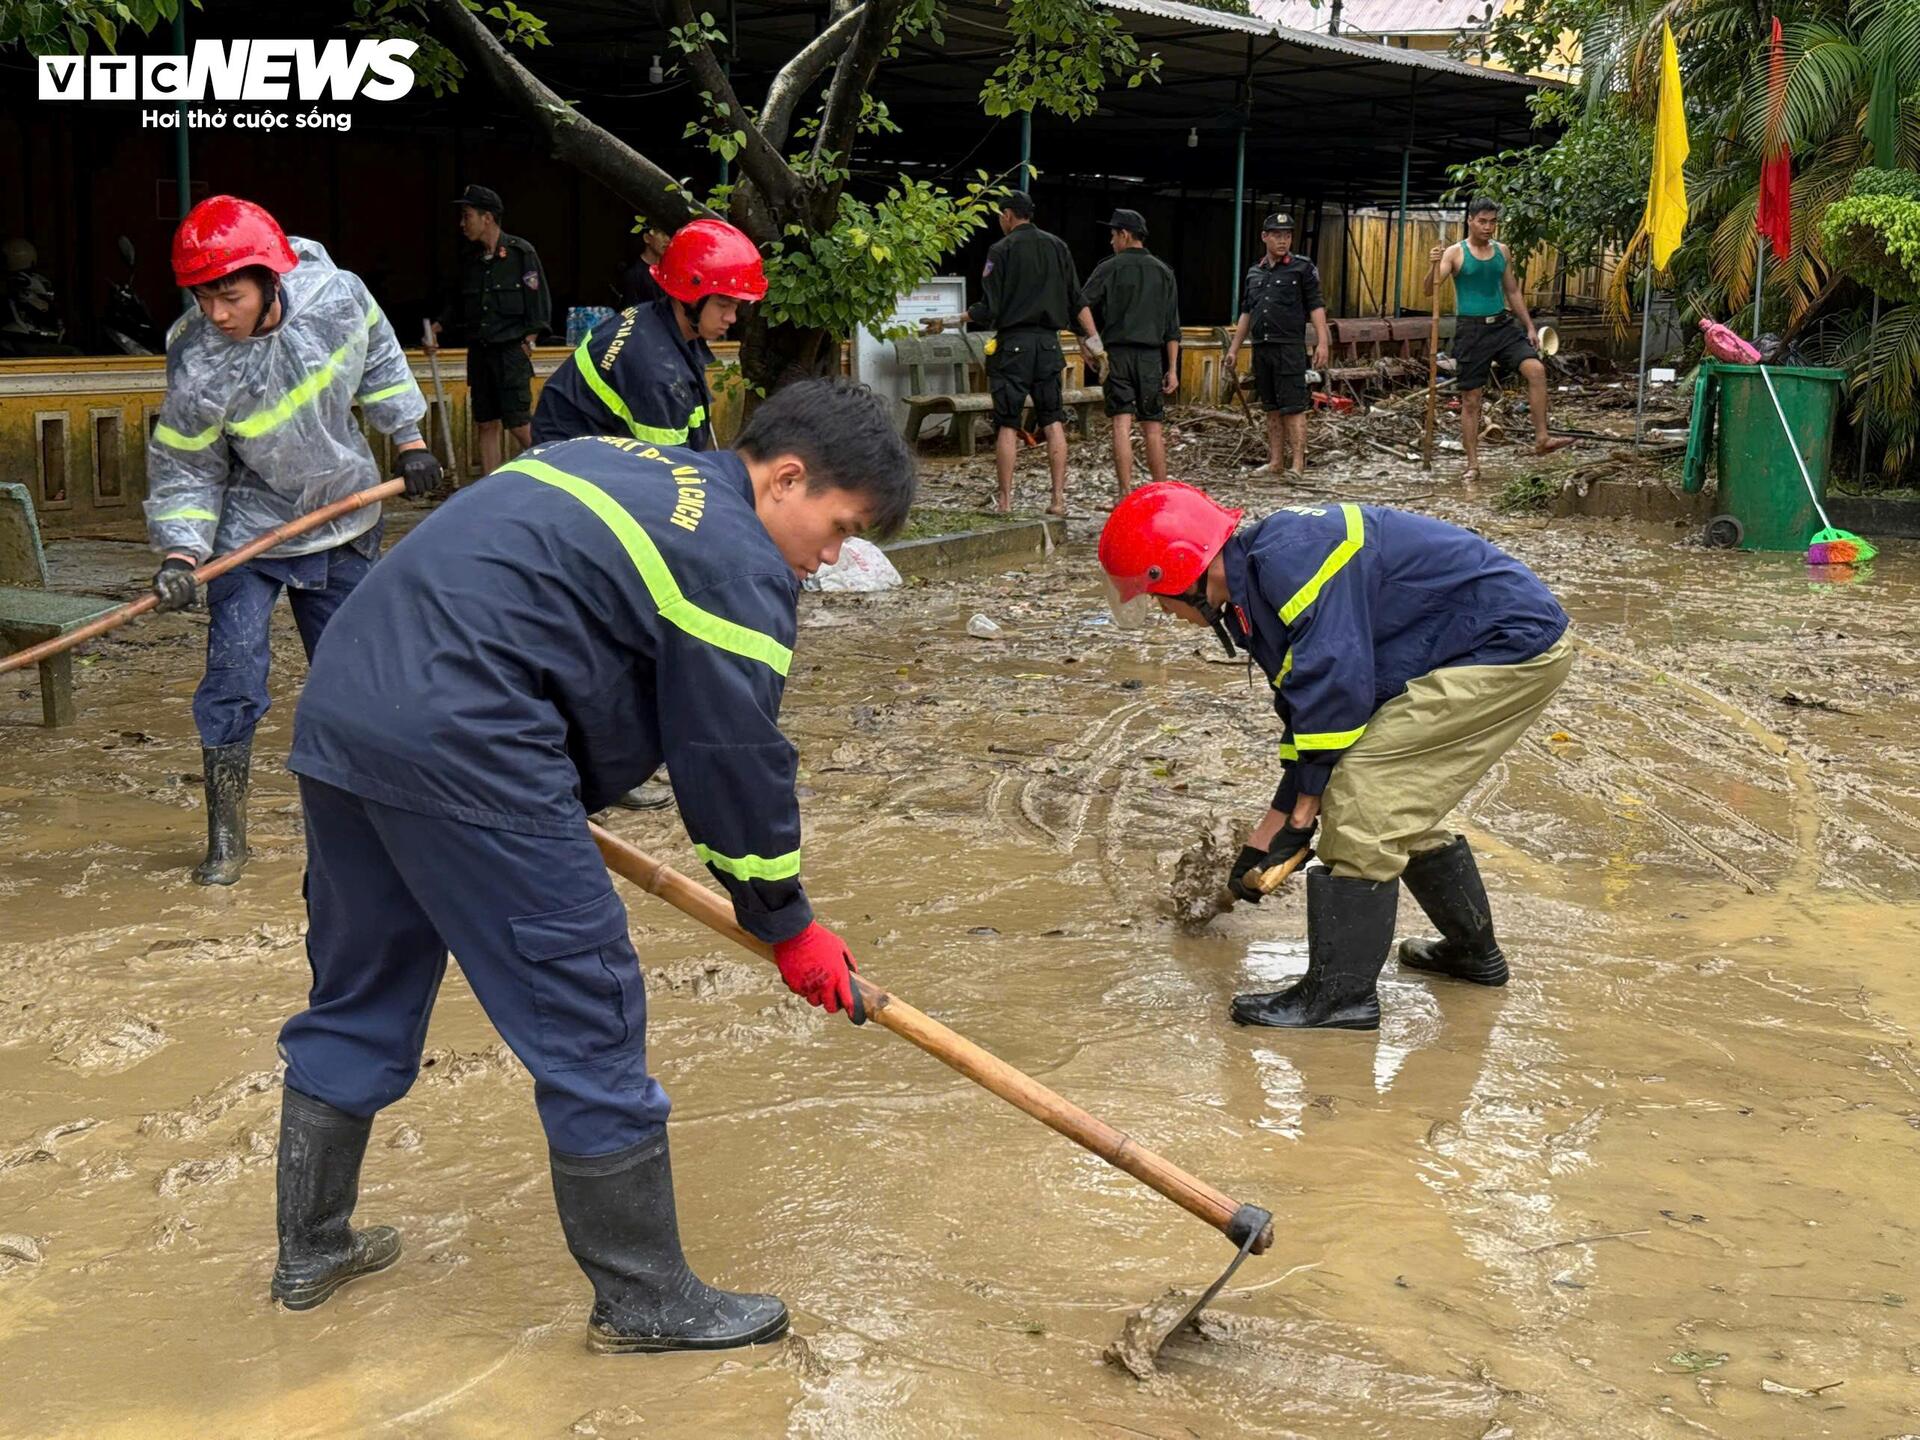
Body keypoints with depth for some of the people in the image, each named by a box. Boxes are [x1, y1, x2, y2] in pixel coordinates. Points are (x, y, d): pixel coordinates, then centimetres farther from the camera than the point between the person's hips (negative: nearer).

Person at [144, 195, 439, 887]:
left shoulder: (338, 295, -19)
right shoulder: (199, 371, -26)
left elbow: (378, 357, 3)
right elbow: (184, 470, -14)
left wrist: (407, 437, 7)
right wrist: (180, 552, -25)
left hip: (346, 523, 3)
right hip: (248, 531, -3)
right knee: (234, 670, -10)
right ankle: (226, 836, 3)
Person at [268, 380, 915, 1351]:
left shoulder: (618, 466, 23)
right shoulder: (736, 561, -4)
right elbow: (737, 762, -2)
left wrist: (566, 796, 34)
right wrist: (788, 926, 11)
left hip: (337, 709, 10)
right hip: (462, 750, -10)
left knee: (357, 997, 22)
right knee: (586, 1016, 1)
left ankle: (311, 1250, 37)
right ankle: (643, 1301, 13)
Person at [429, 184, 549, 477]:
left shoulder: (520, 252, -5)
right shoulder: (470, 260, 13)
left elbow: (538, 302, -6)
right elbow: (461, 305, 21)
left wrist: (527, 342, -11)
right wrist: (437, 327, 9)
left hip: (511, 351, -6)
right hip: (479, 351, 6)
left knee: (519, 424, -10)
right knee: (486, 423, 7)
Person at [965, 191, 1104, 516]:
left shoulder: (1001, 250, -6)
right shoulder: (1058, 247, 9)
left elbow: (989, 309, -9)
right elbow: (1078, 301, 8)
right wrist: (1093, 338, 13)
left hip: (1012, 343, -4)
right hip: (1048, 343, 4)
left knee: (1007, 424, 1)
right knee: (1053, 422, 6)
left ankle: (1005, 500, 2)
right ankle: (1058, 498, 3)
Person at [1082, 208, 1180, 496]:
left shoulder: (1109, 268, -1)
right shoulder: (1163, 271, 10)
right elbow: (1172, 326, 8)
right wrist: (1172, 369, 10)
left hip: (1117, 353, -3)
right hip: (1151, 356, 3)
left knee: (1121, 424, -5)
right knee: (1153, 427, 7)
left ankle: (1125, 493, -10)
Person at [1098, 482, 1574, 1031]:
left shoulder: (1287, 559, -22)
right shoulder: (1256, 584, 12)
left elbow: (1336, 688, -22)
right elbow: (1307, 718, 19)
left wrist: (1303, 813, -10)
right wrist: (1265, 837, 22)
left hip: (1511, 645, -10)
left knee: (1358, 804, -11)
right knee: (1400, 810, 20)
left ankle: (1342, 991, -3)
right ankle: (1473, 950, 38)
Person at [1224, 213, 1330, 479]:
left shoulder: (1303, 268, 0)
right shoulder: (1254, 273, 16)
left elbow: (1316, 306, -4)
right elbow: (1246, 313, 21)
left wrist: (1322, 342, -15)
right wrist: (1234, 349, 17)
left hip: (1289, 348, -6)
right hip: (1261, 348, 6)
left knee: (1293, 407, -9)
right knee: (1271, 408, 10)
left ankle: (1298, 465, -10)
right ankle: (1276, 462, 15)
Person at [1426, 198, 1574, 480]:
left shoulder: (1502, 251, 10)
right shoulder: (1455, 253, -5)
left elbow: (1513, 292, 17)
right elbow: (1430, 290, -14)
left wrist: (1530, 326, 11)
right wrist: (1433, 266, -34)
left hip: (1503, 325, 4)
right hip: (1471, 329, -4)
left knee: (1536, 369, -18)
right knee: (1471, 399, 1)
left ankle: (1541, 439, -12)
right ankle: (1472, 464, 11)